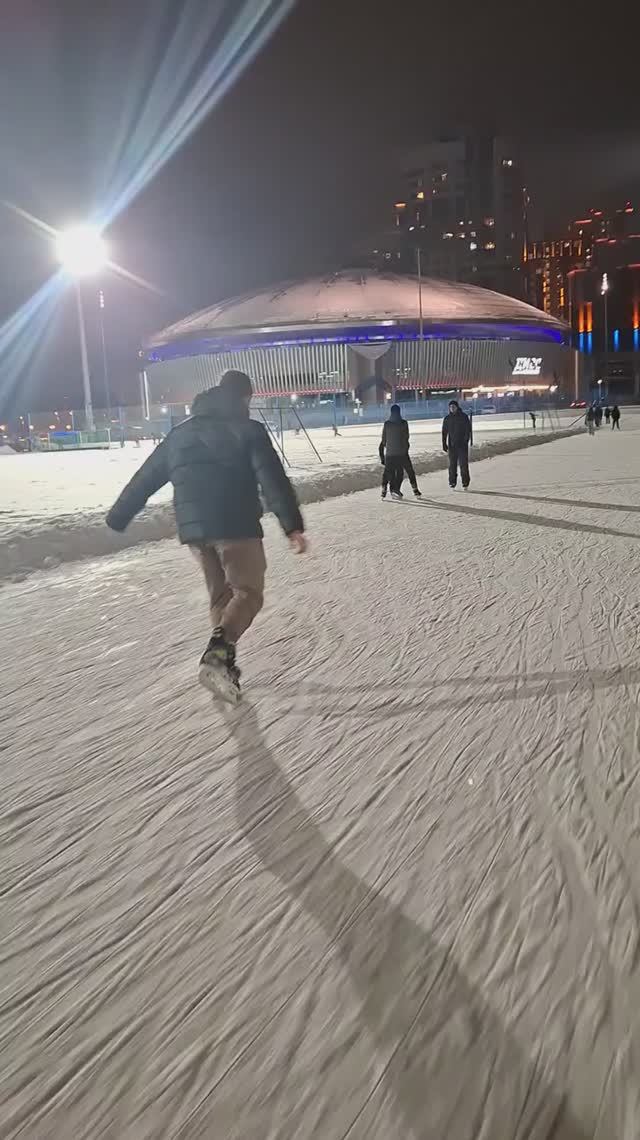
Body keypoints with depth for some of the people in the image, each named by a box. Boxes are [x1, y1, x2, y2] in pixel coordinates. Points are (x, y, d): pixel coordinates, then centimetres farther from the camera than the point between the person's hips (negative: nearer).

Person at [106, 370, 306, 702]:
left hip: (193, 528, 6)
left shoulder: (180, 433, 17)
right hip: (235, 526, -5)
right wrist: (292, 525, -17)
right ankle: (217, 654, -21)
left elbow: (145, 479, 20)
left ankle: (223, 663, 18)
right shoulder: (248, 430, 1)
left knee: (220, 594, 19)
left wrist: (118, 516, 28)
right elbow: (273, 480, -12)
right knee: (248, 593, 1)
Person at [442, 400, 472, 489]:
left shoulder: (464, 416, 1)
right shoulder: (447, 419, 7)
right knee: (452, 465, 1)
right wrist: (444, 444, 4)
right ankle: (452, 484, 7)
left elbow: (468, 429, -2)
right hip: (452, 445, 2)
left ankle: (465, 483, 4)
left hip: (462, 445, -2)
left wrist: (466, 439, -15)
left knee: (464, 464, -4)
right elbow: (444, 432, 10)